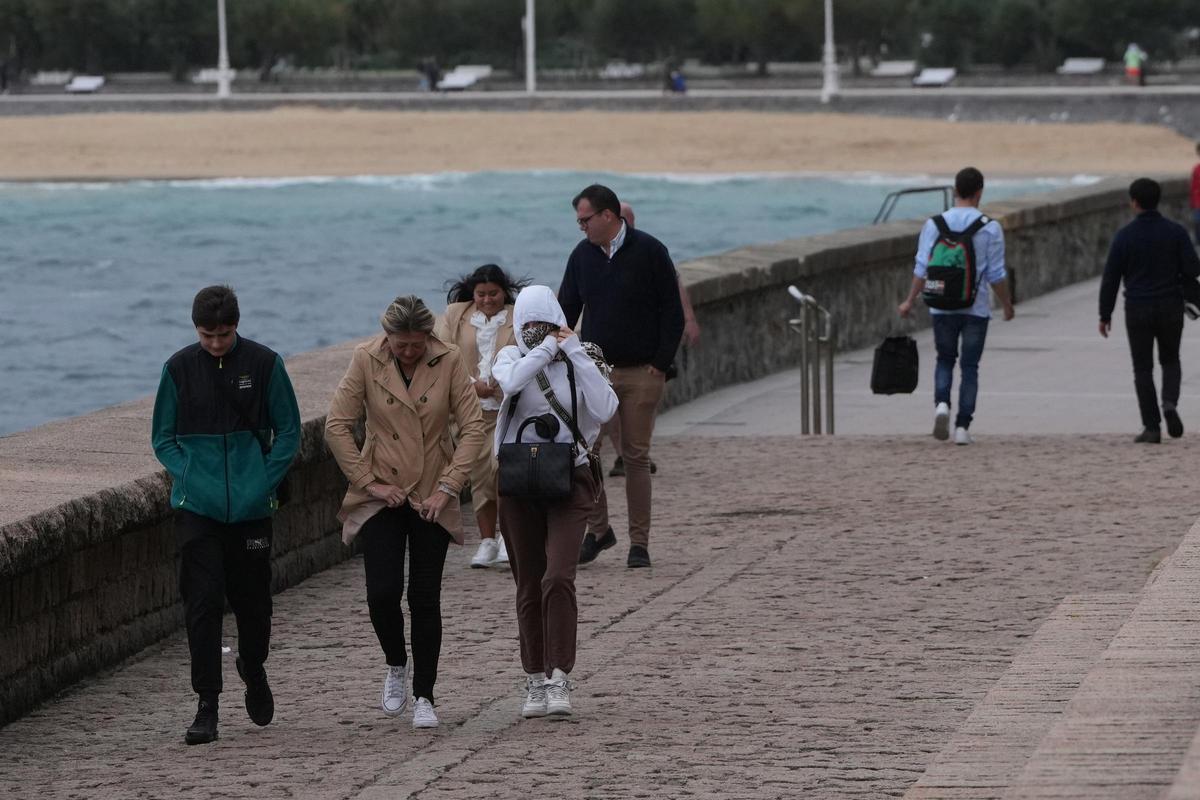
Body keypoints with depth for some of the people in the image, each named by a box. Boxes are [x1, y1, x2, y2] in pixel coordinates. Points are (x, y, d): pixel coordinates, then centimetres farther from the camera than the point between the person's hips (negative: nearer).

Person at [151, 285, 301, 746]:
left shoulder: (263, 365, -2)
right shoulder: (179, 369, 1)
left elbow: (288, 432, 4)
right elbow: (163, 438, 8)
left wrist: (263, 483, -7)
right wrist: (187, 479, -7)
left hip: (251, 506, 0)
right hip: (197, 508, 0)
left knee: (251, 597, 11)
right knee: (202, 602, -8)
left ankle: (253, 668, 39)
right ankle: (206, 705, -4)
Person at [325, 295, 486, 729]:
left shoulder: (449, 361, -7)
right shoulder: (366, 360, -7)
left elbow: (473, 426, -5)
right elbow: (337, 426, -4)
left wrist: (448, 486, -11)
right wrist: (367, 481, -8)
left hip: (432, 498, 0)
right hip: (382, 495, 0)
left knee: (425, 599, 0)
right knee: (383, 592, -9)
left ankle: (424, 696, 10)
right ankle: (396, 665, 20)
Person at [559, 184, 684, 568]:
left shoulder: (649, 252, -4)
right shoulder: (582, 255, 7)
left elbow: (673, 313, -2)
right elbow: (566, 312, 13)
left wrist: (661, 363, -8)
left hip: (641, 374, -3)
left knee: (636, 456, 0)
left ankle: (639, 543, 5)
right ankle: (597, 529, 13)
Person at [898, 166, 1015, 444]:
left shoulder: (934, 224, -2)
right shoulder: (990, 228, -5)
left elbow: (922, 268, -3)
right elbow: (996, 274, -4)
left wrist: (910, 301, 6)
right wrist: (1007, 304, 10)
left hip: (942, 306, 1)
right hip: (977, 307, -1)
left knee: (945, 359, 17)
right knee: (970, 366, 6)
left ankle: (941, 403, -8)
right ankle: (963, 426, 1)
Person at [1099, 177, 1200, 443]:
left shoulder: (1124, 236, -6)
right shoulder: (1175, 232, -4)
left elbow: (1110, 278, -5)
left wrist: (1105, 314, 4)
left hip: (1138, 310, -1)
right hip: (1170, 307, 1)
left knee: (1143, 368, 6)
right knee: (1171, 361, 18)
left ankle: (1151, 427, 2)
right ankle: (1170, 403, -9)